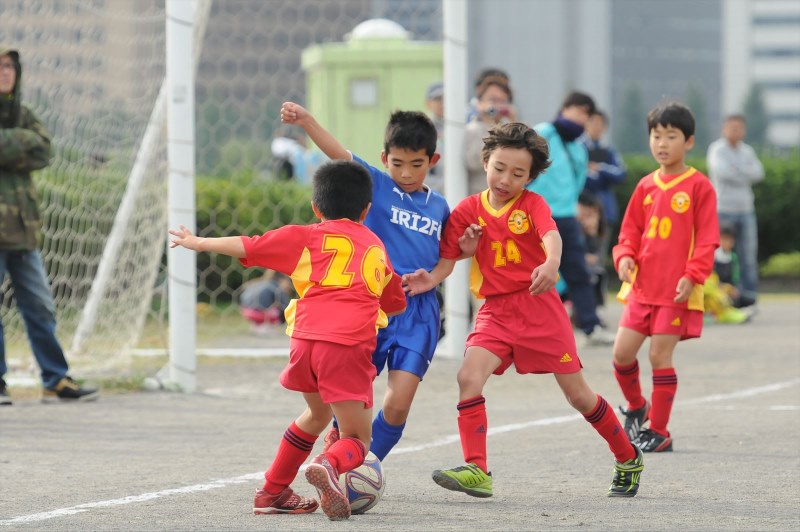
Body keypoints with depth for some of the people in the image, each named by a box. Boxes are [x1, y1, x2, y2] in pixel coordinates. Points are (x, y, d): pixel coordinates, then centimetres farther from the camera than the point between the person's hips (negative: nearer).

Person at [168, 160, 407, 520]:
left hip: (305, 340, 2)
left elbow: (246, 247, 14)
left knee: (317, 414, 29)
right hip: (350, 346, -1)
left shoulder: (309, 237, 16)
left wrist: (199, 243, 27)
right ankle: (330, 465, -30)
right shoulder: (377, 247, 25)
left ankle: (273, 492, 35)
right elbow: (397, 303, 38)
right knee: (357, 439, 5)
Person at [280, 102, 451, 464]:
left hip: (418, 314, 2)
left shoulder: (439, 207, 11)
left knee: (398, 405, -8)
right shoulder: (375, 186, 0)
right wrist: (306, 121, -30)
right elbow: (338, 154, -15)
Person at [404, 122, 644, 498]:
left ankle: (628, 460, 25)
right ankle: (476, 471, -21)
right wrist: (431, 279, -21)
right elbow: (448, 261, 3)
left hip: (540, 307, -2)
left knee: (577, 394, 5)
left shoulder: (532, 204, -4)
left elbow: (551, 235, -24)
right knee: (469, 376, -22)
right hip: (496, 311, 2)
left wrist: (551, 264, -47)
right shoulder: (467, 210, 2)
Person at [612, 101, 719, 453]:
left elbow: (707, 238, -6)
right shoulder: (646, 187, 11)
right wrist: (625, 256, -4)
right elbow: (631, 230, 16)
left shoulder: (698, 186, -4)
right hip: (642, 286, 5)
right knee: (622, 352, 2)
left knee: (660, 355, -5)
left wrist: (692, 276, -16)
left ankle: (658, 431, 5)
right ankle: (636, 407, 28)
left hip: (677, 291, -5)